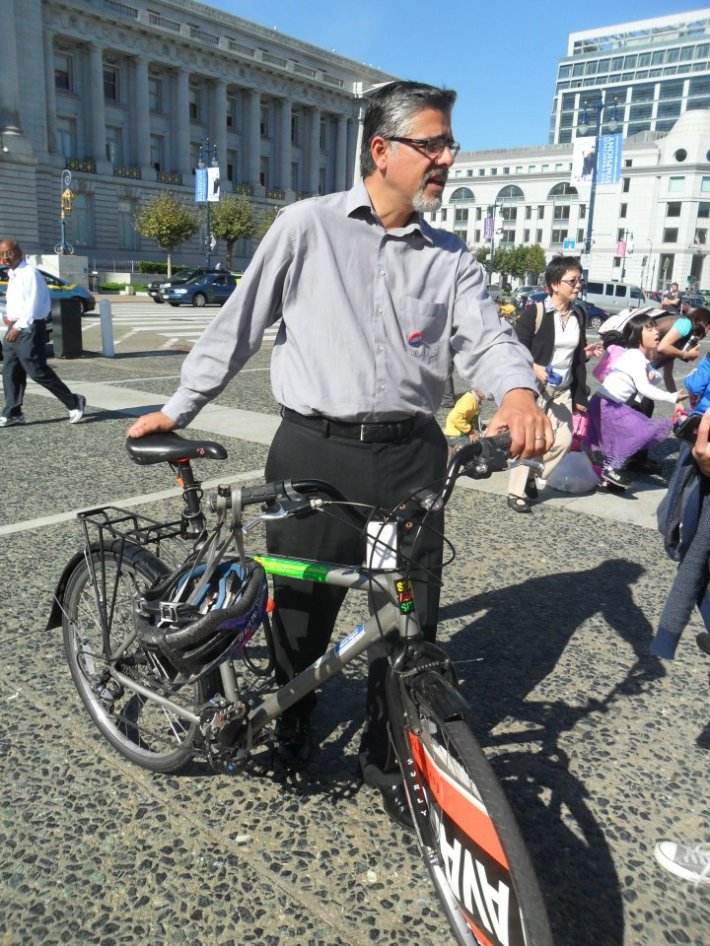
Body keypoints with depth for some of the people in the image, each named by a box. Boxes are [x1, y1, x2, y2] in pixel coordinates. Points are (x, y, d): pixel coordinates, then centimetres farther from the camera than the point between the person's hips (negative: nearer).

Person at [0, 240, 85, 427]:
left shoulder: (30, 273, -12)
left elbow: (33, 304, -19)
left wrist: (19, 327, -22)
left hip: (29, 328, -9)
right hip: (15, 328, 9)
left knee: (37, 371, -9)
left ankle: (74, 402, 2)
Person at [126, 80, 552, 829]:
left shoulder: (450, 256, 12)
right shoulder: (308, 225, 2)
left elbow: (485, 336, 1)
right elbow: (238, 324, 4)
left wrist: (519, 391, -22)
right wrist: (178, 409, 6)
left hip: (411, 457, 3)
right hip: (314, 453, -2)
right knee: (300, 609, 11)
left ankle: (387, 755, 33)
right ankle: (287, 725, 40)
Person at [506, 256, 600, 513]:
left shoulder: (579, 314, 7)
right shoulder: (535, 311, -13)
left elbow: (579, 358, 11)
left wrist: (580, 395, 9)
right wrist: (533, 367, -30)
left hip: (563, 389, 6)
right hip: (533, 386, -6)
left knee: (564, 439, 3)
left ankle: (531, 477, 25)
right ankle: (516, 492, 11)